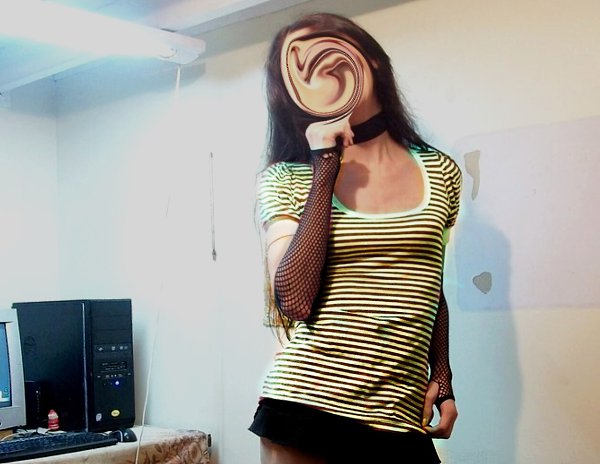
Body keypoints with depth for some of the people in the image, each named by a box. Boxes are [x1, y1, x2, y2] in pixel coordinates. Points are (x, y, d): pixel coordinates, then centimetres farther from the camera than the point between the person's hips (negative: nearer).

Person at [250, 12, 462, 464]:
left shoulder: (441, 173, 6)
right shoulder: (286, 179, -1)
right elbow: (295, 302, -15)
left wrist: (443, 379, 9)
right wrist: (325, 169, -12)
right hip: (306, 405, -2)